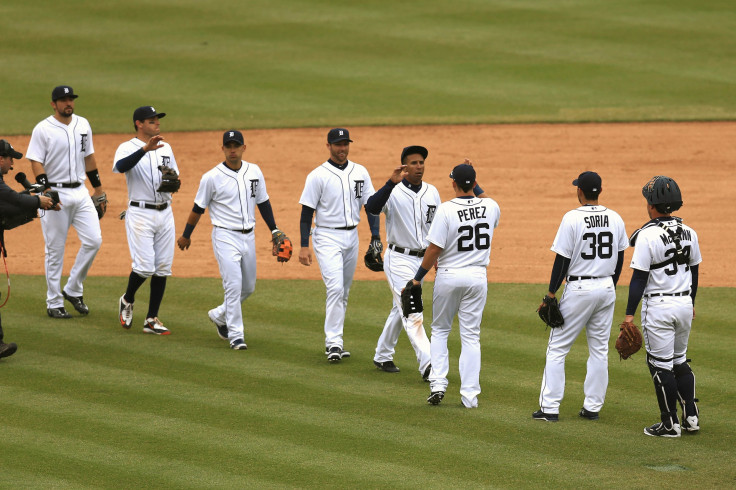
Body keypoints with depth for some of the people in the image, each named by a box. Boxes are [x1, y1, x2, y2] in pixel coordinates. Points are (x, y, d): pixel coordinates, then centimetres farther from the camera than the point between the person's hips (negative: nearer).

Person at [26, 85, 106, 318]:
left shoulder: (83, 125, 11)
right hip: (55, 194, -5)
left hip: (80, 192, 5)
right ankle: (54, 303, 7)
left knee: (93, 240, -5)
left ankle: (73, 290, 11)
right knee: (55, 250, -1)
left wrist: (98, 189, 18)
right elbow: (36, 162, -10)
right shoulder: (43, 129, -7)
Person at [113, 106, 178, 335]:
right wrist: (145, 149, -37)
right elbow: (120, 167, -27)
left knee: (163, 268, 3)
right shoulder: (128, 148, -4)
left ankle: (151, 319, 9)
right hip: (140, 213, -6)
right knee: (144, 266, -14)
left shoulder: (165, 148, 15)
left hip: (165, 212, 6)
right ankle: (127, 301, 15)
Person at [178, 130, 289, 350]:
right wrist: (186, 236, 7)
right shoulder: (212, 177, -9)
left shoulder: (254, 172, 4)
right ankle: (236, 335, -7)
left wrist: (274, 230, 9)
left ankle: (219, 315, 36)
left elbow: (263, 202, 13)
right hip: (225, 237, -6)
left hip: (248, 237, 6)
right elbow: (198, 208, 0)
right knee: (234, 285, -14)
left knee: (248, 287, 14)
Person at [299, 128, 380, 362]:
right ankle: (334, 342, -16)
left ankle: (333, 340, 22)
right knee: (335, 288, -17)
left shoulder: (360, 173, 6)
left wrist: (376, 237, -2)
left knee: (343, 292, 11)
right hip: (327, 237, -5)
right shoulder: (318, 176, -8)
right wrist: (304, 246, -12)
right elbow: (307, 213, -7)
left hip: (352, 237, 5)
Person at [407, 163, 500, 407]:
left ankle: (438, 384, 3)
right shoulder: (491, 207, -3)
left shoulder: (446, 209, -15)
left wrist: (418, 277, -4)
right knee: (470, 336, 8)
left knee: (440, 330, 15)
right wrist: (475, 185, 23)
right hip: (478, 276, 3)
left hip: (449, 276, -3)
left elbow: (434, 249, -15)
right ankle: (469, 394, 3)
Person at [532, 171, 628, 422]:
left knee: (557, 348, 2)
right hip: (606, 289, 5)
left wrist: (551, 294, -6)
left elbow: (562, 260, -13)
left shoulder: (572, 219, -13)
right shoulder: (615, 219, 3)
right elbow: (619, 258, 10)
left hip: (578, 289, -5)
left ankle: (550, 408, -2)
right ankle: (593, 407, 13)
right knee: (599, 350, 12)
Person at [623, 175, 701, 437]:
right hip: (684, 303, 6)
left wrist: (630, 313, -12)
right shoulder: (689, 233, 3)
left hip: (658, 307, -6)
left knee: (661, 364, 1)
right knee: (680, 360, 19)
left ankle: (670, 423, 4)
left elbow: (639, 278, -16)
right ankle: (691, 416, 17)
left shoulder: (647, 236, -16)